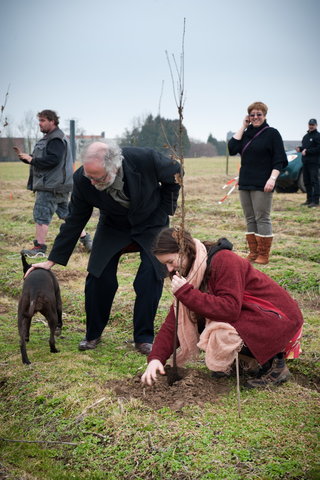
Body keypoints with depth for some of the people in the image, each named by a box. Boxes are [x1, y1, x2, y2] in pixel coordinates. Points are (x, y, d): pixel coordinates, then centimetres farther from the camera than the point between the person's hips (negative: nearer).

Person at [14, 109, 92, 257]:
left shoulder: (56, 140, -13)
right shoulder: (49, 138, 20)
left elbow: (52, 160, -25)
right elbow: (40, 160, 23)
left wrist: (32, 159, -18)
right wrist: (24, 156, 9)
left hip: (51, 186, -11)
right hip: (59, 185, 11)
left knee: (41, 214, -7)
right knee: (66, 213, 15)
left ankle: (39, 247, -3)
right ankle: (85, 238, 20)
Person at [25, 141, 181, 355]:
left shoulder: (147, 159, -35)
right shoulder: (82, 180, -27)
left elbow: (175, 173, -11)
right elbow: (74, 221, -13)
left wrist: (164, 210, -9)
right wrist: (52, 260, -13)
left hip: (151, 223, -1)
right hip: (113, 226, 2)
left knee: (151, 277, -13)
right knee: (99, 277, -7)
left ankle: (144, 338, 3)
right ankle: (93, 334, 13)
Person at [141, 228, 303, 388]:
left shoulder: (224, 260, -23)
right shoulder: (191, 274, 3)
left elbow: (230, 309, -33)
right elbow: (173, 321, -1)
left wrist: (185, 292, -31)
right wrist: (156, 358, -13)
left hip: (279, 317, -9)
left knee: (221, 335, -30)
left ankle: (273, 364, -7)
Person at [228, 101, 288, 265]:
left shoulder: (272, 133, -2)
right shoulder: (246, 134, 14)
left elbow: (279, 160, -6)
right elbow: (232, 148, -2)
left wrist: (272, 179, -19)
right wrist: (243, 127, -1)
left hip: (262, 185, -6)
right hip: (245, 184, 6)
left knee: (262, 219, -6)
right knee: (250, 219, 9)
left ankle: (263, 255, 0)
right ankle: (253, 253, 16)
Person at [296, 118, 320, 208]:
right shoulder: (306, 136, 20)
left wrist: (307, 151, -16)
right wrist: (300, 148, 6)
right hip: (305, 162, 8)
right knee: (307, 181, 11)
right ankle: (309, 200, 19)